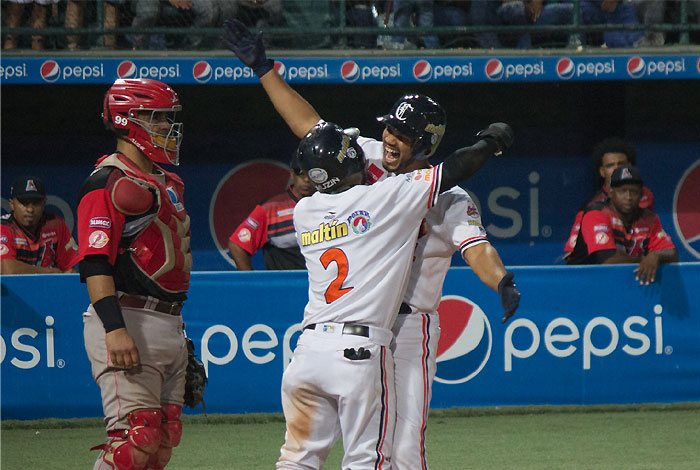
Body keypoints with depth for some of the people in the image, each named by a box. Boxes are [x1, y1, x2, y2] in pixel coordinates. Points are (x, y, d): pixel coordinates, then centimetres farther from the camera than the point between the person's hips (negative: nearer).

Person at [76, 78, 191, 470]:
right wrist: (115, 329, -27)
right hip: (128, 319, -10)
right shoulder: (109, 183, -10)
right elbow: (95, 262, -19)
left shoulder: (168, 184, 20)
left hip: (168, 325, 10)